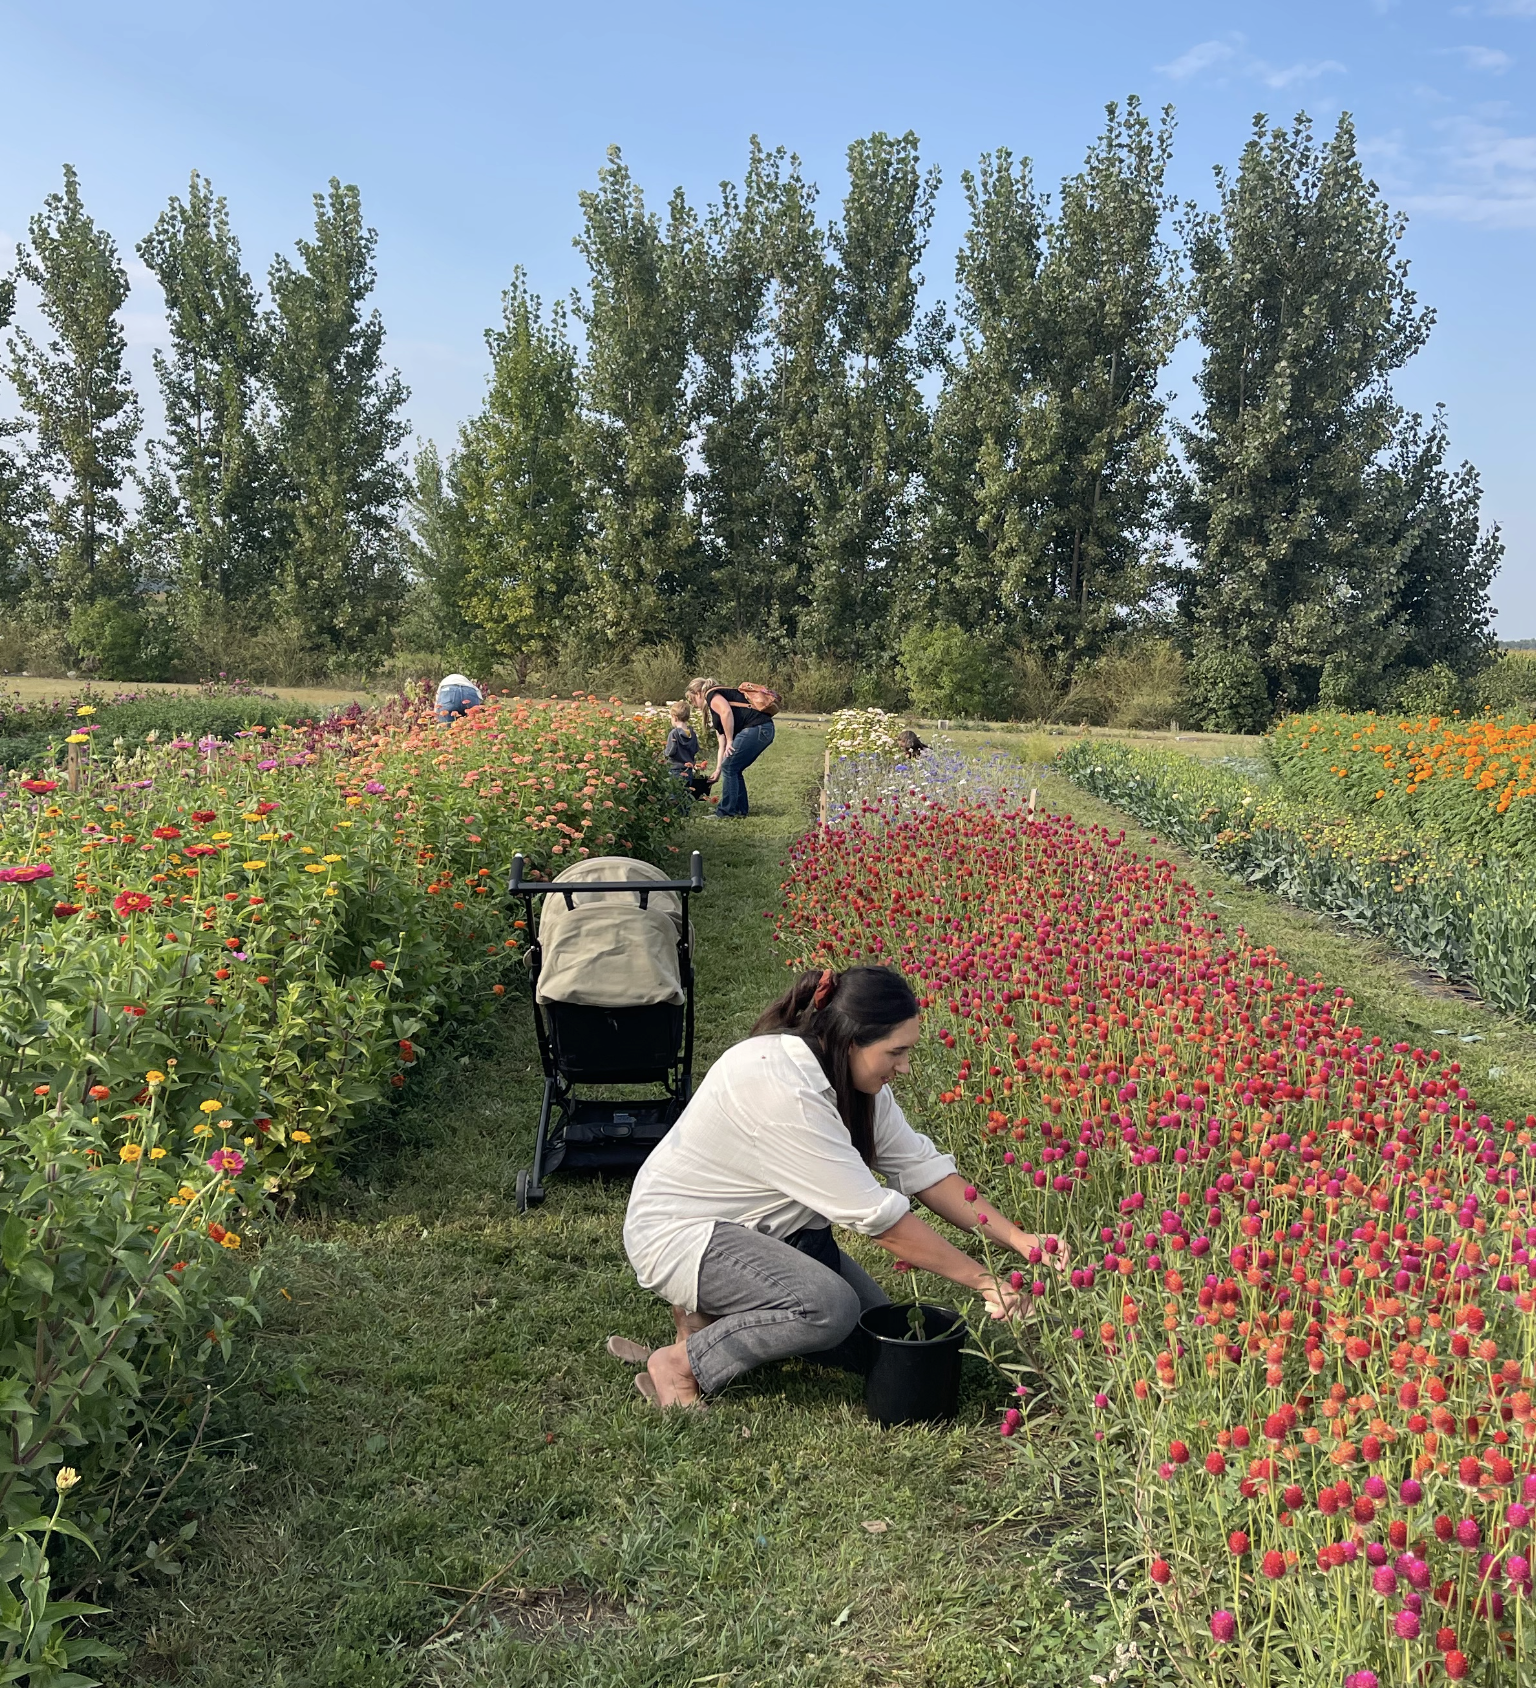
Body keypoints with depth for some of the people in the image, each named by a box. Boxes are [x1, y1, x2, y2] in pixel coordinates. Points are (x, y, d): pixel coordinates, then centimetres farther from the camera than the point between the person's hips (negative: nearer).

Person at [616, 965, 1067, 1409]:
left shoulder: (851, 1074, -6)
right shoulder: (780, 1087, -33)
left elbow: (920, 1167, -3)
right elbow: (878, 1216, -30)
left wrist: (1016, 1237, -12)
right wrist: (984, 1281, -24)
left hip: (761, 1224, 9)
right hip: (681, 1229, -9)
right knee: (829, 1307, -30)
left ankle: (717, 1313, 11)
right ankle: (680, 1363, -12)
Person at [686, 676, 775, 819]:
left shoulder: (712, 695, 4)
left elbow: (726, 712, -18)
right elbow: (722, 745, 29)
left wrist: (730, 741, -12)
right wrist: (718, 770, 28)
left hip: (756, 727, -9)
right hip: (766, 730, 9)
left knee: (729, 768, -2)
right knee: (734, 769, 16)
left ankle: (726, 812, 2)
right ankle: (740, 811, 20)